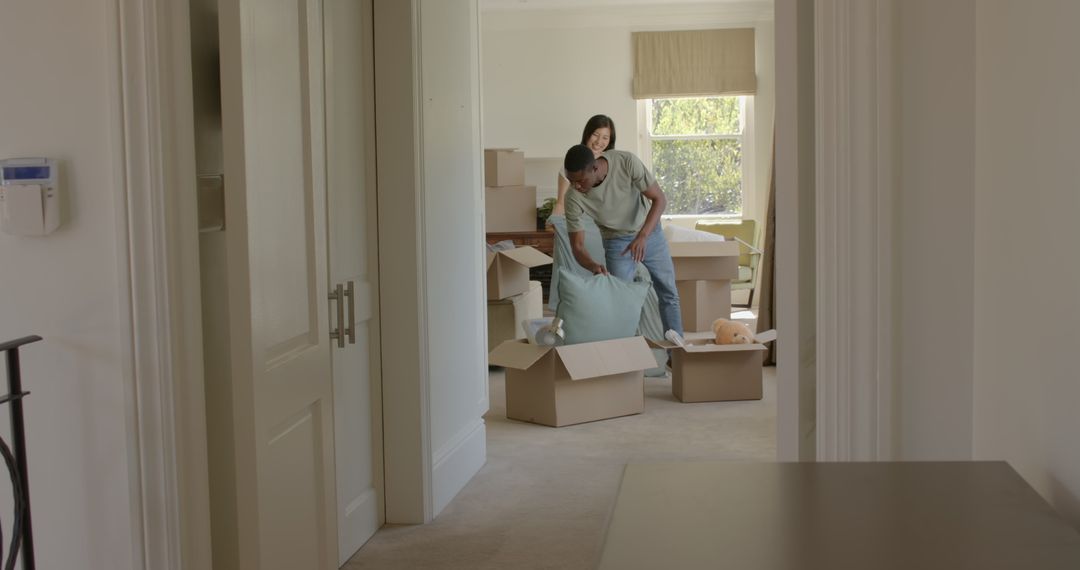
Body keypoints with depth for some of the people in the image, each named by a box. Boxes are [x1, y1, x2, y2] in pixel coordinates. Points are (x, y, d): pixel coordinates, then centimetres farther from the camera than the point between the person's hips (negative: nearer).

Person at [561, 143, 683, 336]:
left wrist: (642, 235, -37)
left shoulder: (626, 162, -32)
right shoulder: (574, 198, -29)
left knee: (668, 293, 10)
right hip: (617, 242, -1)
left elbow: (659, 199, -23)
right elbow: (577, 246, -21)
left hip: (650, 232, 1)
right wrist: (593, 265, -43)